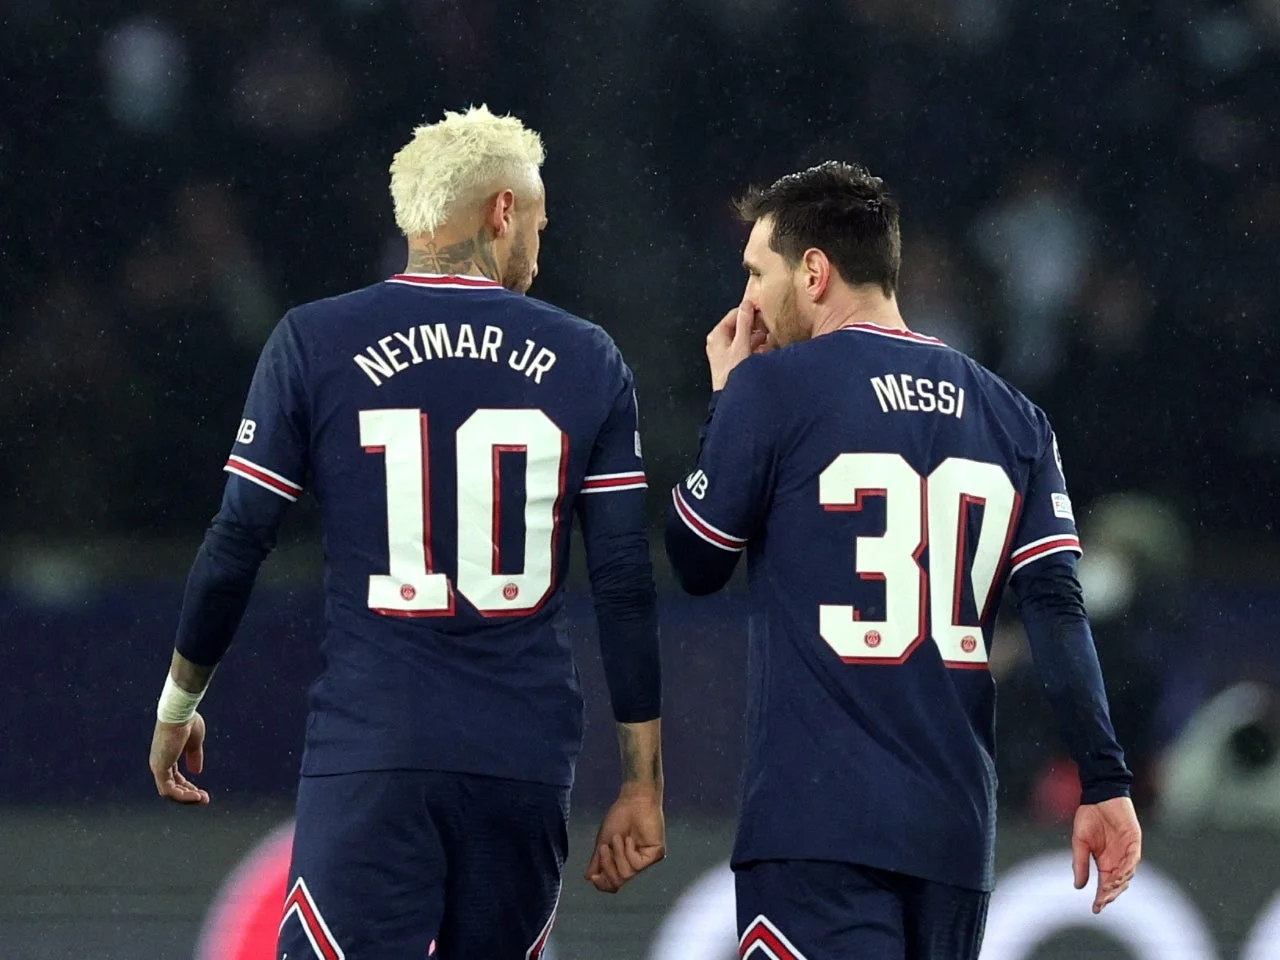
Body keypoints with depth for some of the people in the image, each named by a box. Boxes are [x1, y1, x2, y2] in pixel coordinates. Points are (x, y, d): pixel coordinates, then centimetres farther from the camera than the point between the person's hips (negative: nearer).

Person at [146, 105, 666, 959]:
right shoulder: (586, 360, 6)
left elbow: (236, 548, 2)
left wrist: (178, 704, 17)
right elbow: (628, 589, 5)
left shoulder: (314, 345, 1)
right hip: (527, 761, 3)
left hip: (371, 753, -2)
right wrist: (644, 783, 10)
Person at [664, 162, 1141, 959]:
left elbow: (697, 565, 8)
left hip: (817, 825, -5)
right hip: (955, 830, 5)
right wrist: (1106, 782, 1)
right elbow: (1058, 610, 3)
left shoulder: (771, 389, -3)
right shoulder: (1013, 418, 12)